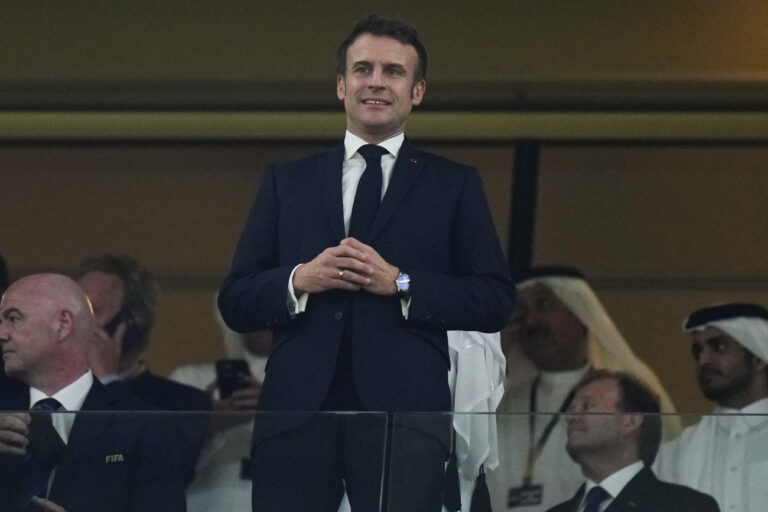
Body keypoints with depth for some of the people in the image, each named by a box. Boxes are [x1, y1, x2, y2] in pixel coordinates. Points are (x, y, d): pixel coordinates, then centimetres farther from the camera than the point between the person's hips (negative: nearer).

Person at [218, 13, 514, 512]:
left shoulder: (454, 185, 13)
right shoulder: (287, 182, 18)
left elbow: (495, 302, 4)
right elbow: (235, 302, 13)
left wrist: (400, 284, -9)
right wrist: (299, 281, -7)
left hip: (403, 412, -1)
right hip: (296, 410, 1)